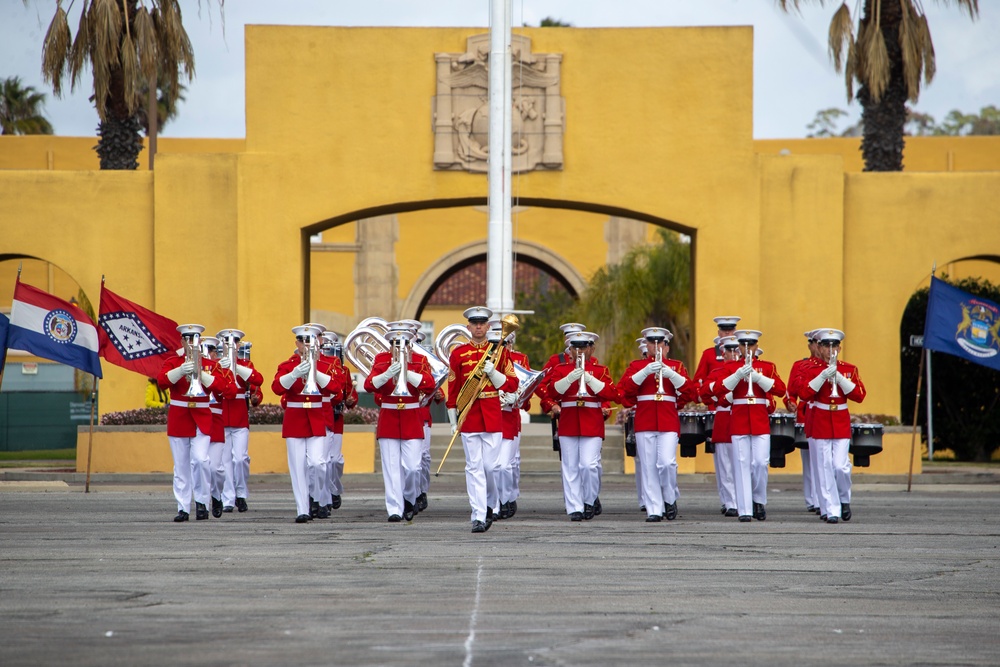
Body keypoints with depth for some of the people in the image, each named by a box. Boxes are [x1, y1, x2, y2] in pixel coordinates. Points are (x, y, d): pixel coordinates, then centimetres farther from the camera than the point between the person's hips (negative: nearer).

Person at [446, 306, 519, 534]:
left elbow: (511, 385, 5)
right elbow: (452, 389, 6)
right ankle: (479, 516, -4)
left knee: (491, 466, -1)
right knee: (474, 467, -3)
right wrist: (453, 421, 2)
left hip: (492, 416, 1)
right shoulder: (458, 353, 5)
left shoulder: (499, 351, 7)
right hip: (468, 416, -1)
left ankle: (489, 505, 24)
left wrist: (492, 372, -11)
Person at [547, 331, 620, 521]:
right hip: (568, 424, 1)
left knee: (589, 465, -12)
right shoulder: (561, 369, 10)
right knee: (571, 467, -1)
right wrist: (570, 378, -20)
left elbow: (612, 394, -6)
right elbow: (553, 392, -5)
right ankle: (575, 508, 2)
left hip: (592, 424, -1)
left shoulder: (600, 370, 8)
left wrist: (589, 379, -16)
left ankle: (589, 501, 9)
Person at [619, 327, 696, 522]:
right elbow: (624, 388, -6)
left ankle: (670, 499, 9)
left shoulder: (676, 366, 12)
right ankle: (654, 509, 1)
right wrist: (645, 372, -16)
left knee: (667, 463, -13)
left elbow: (690, 391, -1)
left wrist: (671, 374, -15)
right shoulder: (636, 366, 11)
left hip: (668, 422, -1)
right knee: (649, 467, -2)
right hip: (644, 423, 1)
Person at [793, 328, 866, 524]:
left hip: (841, 423, 1)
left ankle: (844, 499, 17)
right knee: (825, 468, -4)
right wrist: (823, 376, -20)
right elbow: (803, 393, -13)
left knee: (841, 465, -8)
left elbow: (859, 395, -4)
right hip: (820, 422, -1)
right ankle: (831, 510, 0)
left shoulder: (849, 369, 7)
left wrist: (839, 377, -14)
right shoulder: (811, 369, 2)